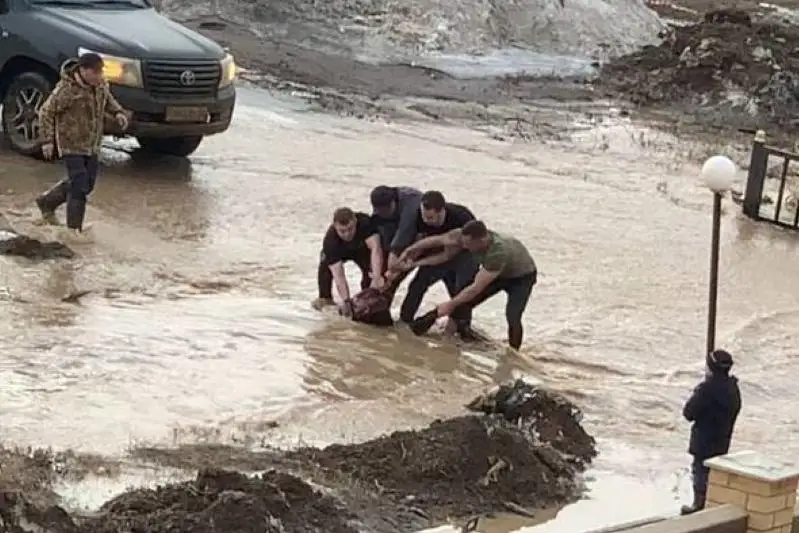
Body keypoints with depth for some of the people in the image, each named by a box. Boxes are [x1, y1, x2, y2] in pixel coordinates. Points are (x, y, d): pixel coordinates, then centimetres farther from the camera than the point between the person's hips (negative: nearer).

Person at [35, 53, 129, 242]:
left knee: (87, 184, 14)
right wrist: (47, 140, -17)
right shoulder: (66, 89, -22)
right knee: (79, 184, -10)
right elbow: (46, 112, -14)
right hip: (70, 143, -7)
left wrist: (118, 113, -4)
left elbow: (107, 100, 15)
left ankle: (47, 202, 32)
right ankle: (74, 227, 3)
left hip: (91, 143, 7)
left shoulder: (99, 83, -3)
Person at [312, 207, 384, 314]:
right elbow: (338, 274, -44)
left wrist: (376, 279, -63)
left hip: (362, 249, 0)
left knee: (371, 267, -27)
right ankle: (325, 298, -6)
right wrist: (346, 300, -56)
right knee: (325, 263, -26)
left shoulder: (365, 222, -41)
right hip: (339, 252, 0)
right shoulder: (330, 241, -40)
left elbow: (375, 248, -51)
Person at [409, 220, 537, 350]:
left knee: (512, 317, -22)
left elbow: (476, 288, -39)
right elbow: (438, 240, -11)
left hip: (521, 275, -6)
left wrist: (450, 304, -29)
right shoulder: (466, 236, -29)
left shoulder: (498, 253, -46)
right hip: (497, 272, 6)